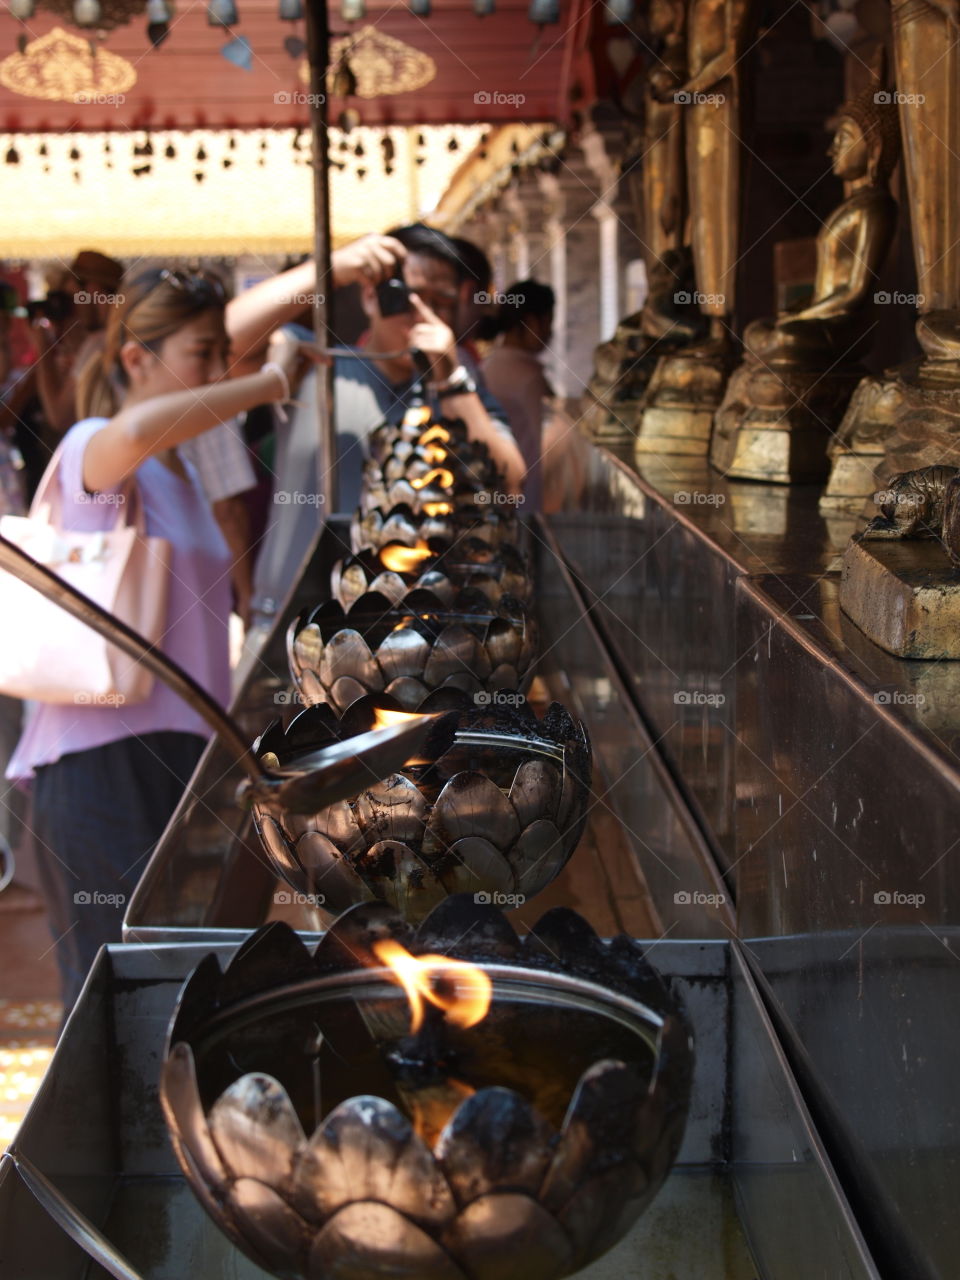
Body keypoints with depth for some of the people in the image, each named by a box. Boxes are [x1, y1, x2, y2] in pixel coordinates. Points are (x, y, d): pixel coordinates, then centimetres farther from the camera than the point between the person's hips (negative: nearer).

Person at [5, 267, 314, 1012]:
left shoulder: (182, 474, 19)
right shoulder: (92, 449, -8)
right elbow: (138, 430, -35)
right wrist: (271, 382, -23)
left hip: (174, 755, 8)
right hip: (100, 760, -8)